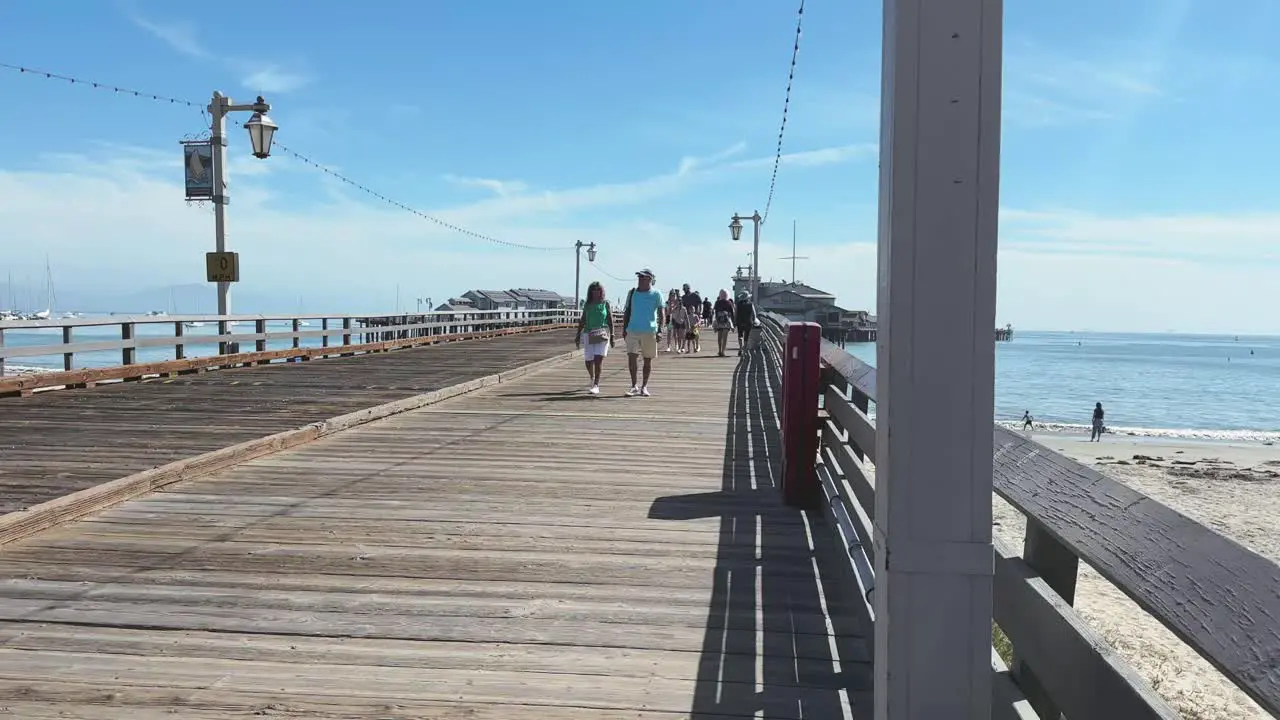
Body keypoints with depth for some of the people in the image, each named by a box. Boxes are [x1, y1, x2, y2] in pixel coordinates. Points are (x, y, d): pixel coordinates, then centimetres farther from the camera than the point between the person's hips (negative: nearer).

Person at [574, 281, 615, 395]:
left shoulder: (606, 304, 4)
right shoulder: (587, 305, 10)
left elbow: (610, 321, 4)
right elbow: (582, 321, 13)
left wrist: (612, 336, -2)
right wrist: (578, 336, 10)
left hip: (602, 335, -3)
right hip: (588, 334, 3)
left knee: (598, 359, -15)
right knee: (588, 361, 5)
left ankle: (596, 385, -16)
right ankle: (593, 380, 33)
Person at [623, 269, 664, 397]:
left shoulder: (656, 294, 0)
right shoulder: (632, 293, 9)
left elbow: (661, 314, -1)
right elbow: (627, 312, 14)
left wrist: (660, 331, -10)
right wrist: (624, 329, 8)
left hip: (649, 331, -1)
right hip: (632, 330, 2)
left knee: (648, 360, 7)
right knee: (631, 357, -11)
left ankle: (644, 386, 19)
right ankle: (634, 386, -4)